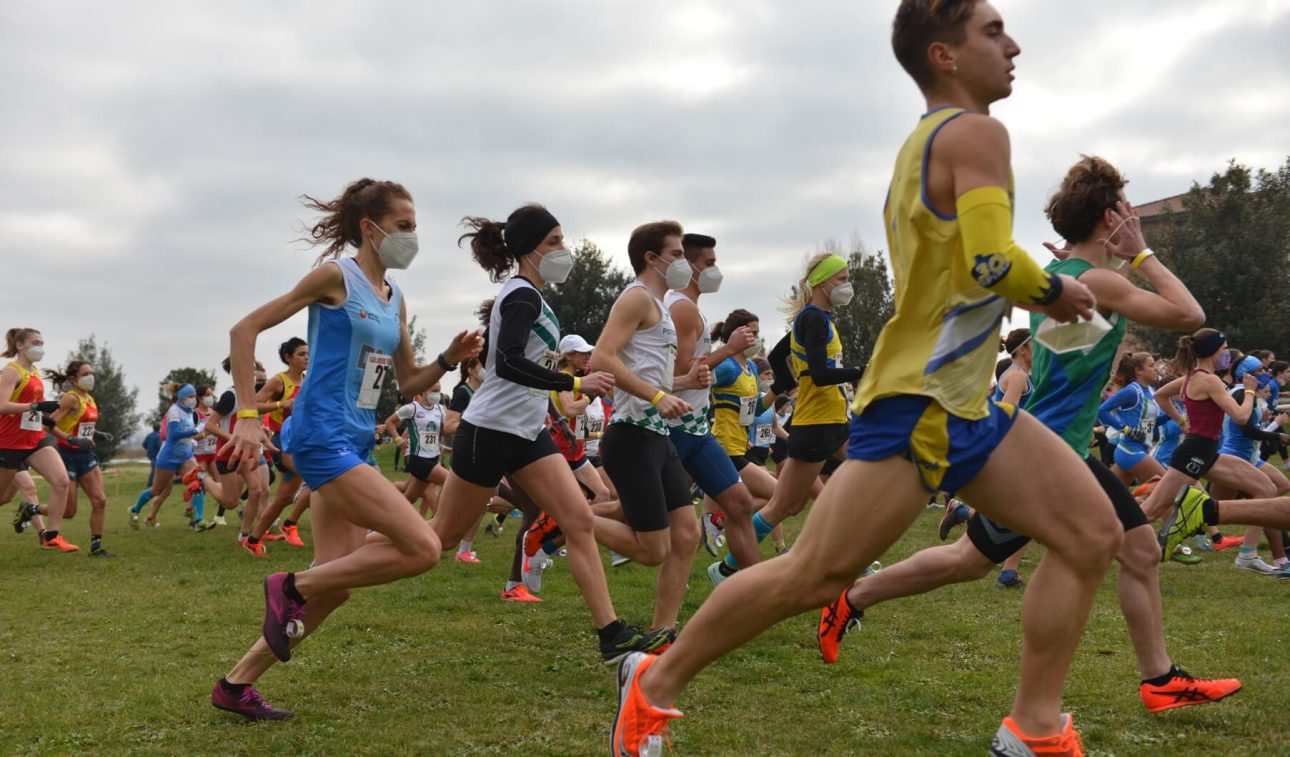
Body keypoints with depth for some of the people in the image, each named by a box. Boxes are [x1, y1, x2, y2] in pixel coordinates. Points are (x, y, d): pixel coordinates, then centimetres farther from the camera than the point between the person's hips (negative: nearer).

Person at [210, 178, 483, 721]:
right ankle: (290, 586, -2)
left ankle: (236, 684, 21)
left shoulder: (395, 299, 14)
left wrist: (449, 358, 0)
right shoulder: (336, 275, -8)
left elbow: (408, 384, 19)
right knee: (422, 547, -17)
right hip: (322, 437, -9)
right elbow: (244, 330, -8)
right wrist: (248, 416, -13)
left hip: (355, 444, 9)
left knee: (335, 583, 9)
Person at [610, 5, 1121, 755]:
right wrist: (1056, 290, -6)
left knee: (1094, 532, 4)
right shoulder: (976, 132, -10)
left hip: (964, 403, 10)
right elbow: (992, 261, -24)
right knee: (810, 578, -5)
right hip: (917, 403, -10)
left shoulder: (927, 141, 19)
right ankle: (657, 681, 12)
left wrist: (1037, 291, 15)